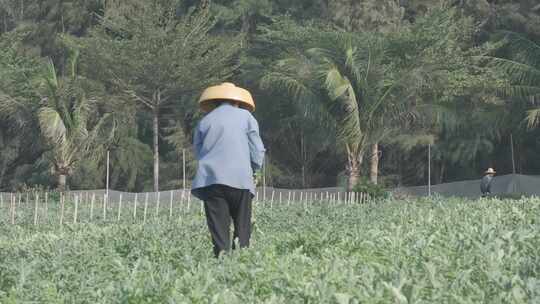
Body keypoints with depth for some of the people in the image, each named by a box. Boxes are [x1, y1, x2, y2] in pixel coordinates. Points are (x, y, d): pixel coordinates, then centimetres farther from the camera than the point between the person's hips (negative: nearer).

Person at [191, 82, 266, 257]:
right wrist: (252, 169, 24)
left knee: (219, 231, 0)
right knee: (242, 230, 6)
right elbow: (257, 153, 6)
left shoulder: (205, 121, 16)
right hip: (240, 180, -1)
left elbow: (198, 153, 17)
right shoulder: (246, 116, 11)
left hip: (211, 180, 2)